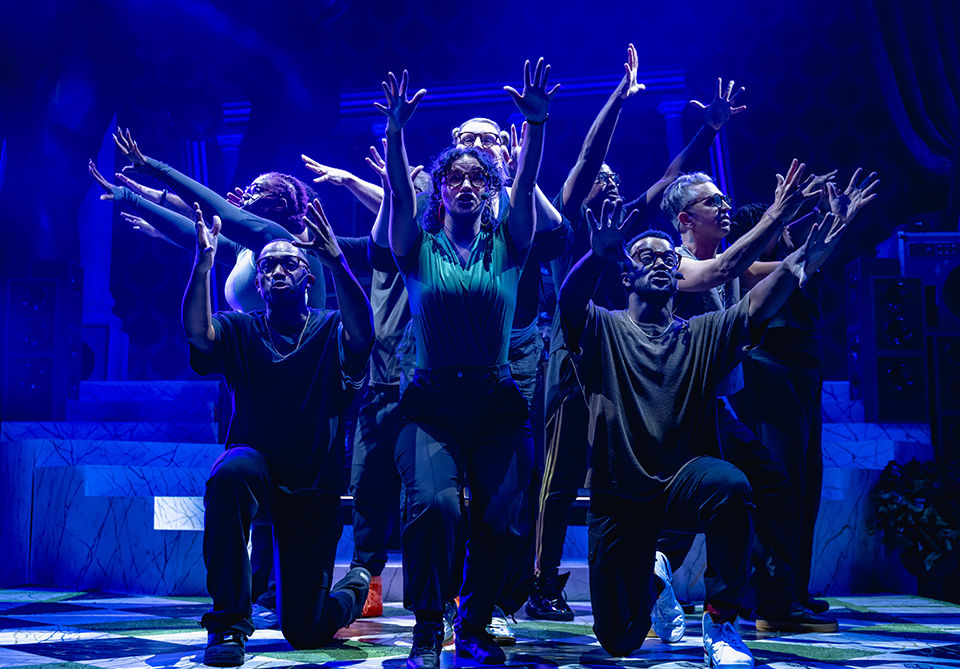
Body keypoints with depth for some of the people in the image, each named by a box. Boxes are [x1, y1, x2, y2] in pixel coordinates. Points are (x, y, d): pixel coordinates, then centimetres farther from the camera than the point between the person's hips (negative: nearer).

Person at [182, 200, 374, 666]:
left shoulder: (330, 329, 0)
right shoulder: (241, 331, 4)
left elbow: (362, 334, -24)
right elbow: (198, 334, -18)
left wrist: (336, 261, -37)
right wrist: (204, 261, -28)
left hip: (314, 492, -1)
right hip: (256, 471, 1)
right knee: (231, 473, -39)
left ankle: (354, 586, 37)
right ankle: (228, 620, -25)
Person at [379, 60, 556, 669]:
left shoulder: (506, 247, 9)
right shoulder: (419, 249, 8)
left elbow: (527, 185, -7)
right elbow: (399, 192, -10)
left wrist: (536, 123, -23)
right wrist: (396, 131, -26)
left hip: (497, 404, 1)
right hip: (432, 401, -1)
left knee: (501, 521, -11)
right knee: (433, 505, -25)